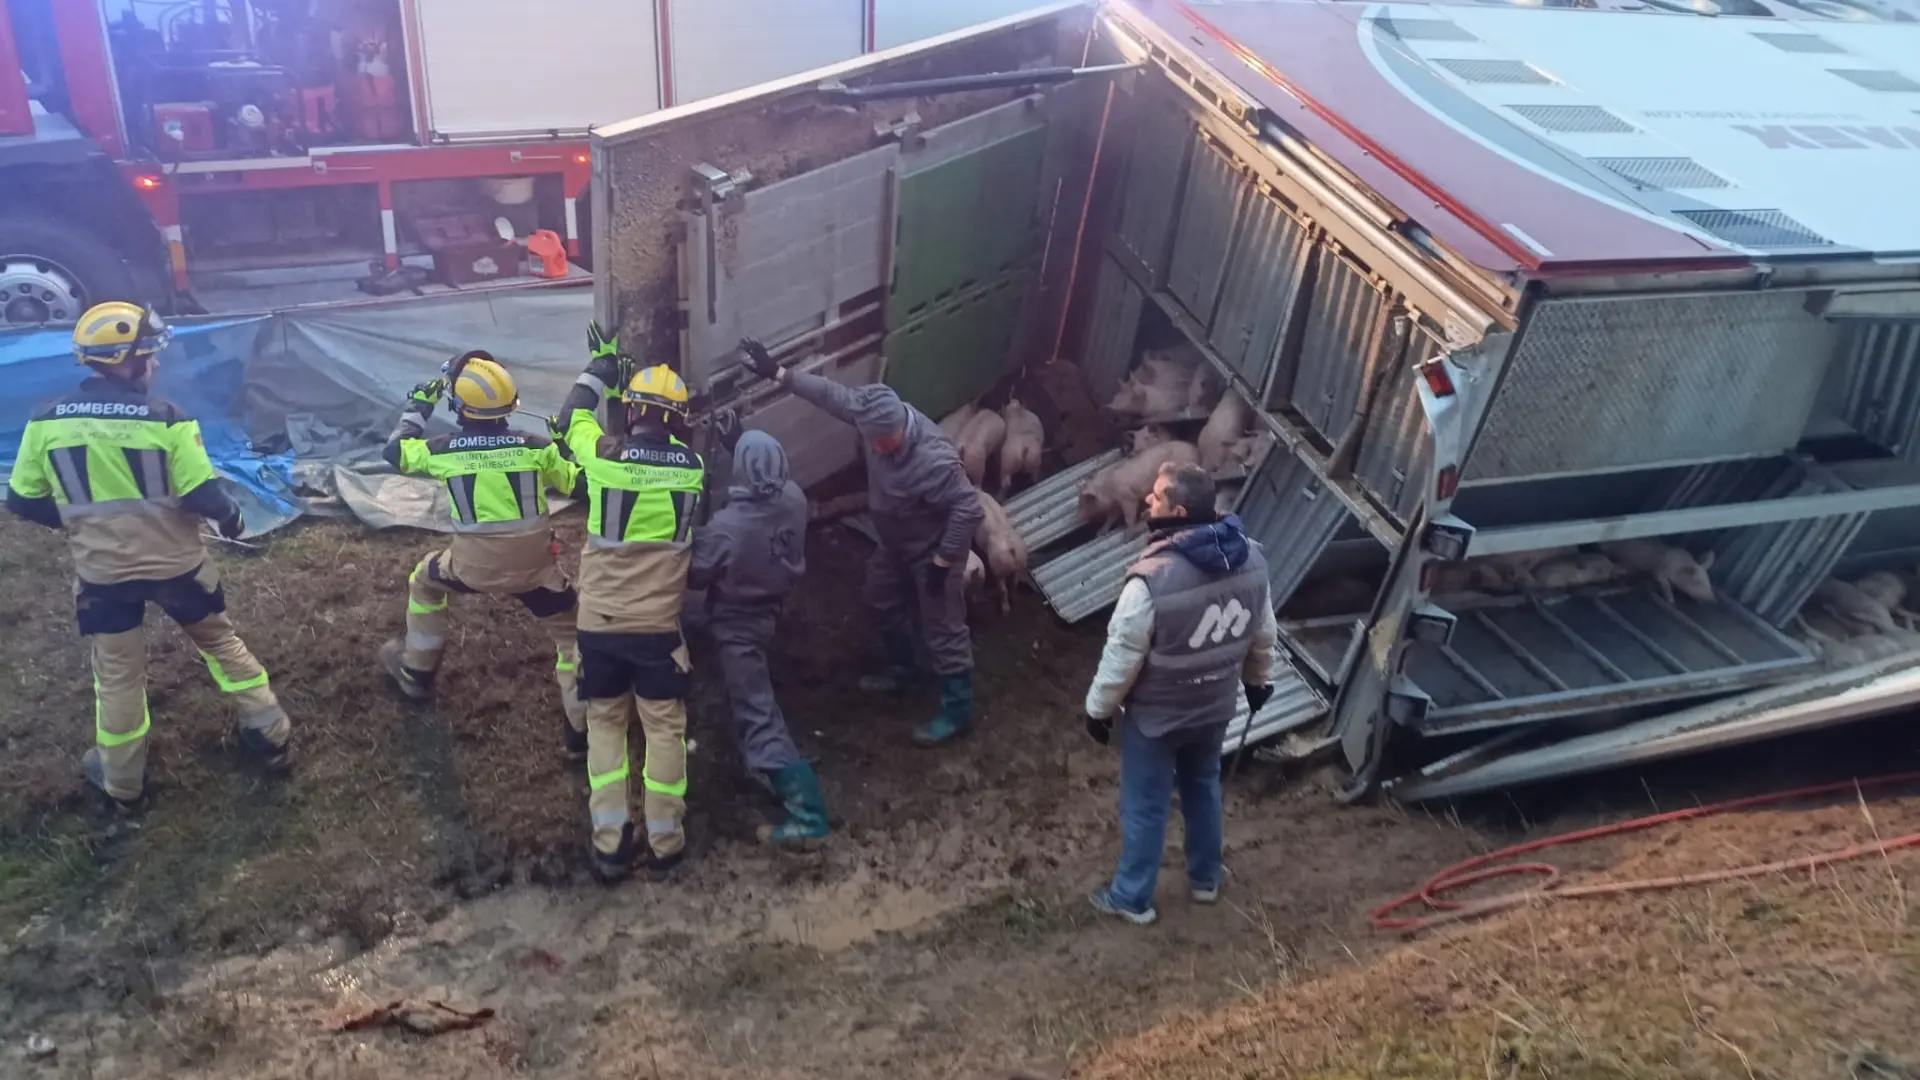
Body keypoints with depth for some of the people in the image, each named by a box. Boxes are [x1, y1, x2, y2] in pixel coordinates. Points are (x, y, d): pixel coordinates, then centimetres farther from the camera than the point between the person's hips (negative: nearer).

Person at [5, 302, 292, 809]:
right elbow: (202, 495, -18)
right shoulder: (166, 418, -18)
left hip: (100, 570, 2)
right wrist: (231, 515, 4)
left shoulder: (47, 421, -7)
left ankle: (120, 781, 31)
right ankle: (270, 735, 25)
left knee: (117, 673, 17)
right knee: (221, 642, 20)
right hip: (174, 562, -2)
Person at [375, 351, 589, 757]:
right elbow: (580, 485, 1)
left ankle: (417, 671, 44)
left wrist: (418, 405, 23)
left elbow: (395, 451, 12)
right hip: (533, 566, 0)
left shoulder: (442, 450, -7)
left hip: (472, 565, 1)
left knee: (423, 582, 32)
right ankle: (580, 730, 11)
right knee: (570, 634, 14)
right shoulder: (536, 446, -9)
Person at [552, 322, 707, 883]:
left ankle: (610, 845, 15)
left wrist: (602, 365, 24)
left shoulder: (605, 455, -10)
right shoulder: (692, 468, -5)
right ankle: (665, 843, 17)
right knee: (664, 730, 12)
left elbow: (569, 418, 10)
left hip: (599, 624, 0)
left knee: (605, 725, 15)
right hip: (658, 626, 0)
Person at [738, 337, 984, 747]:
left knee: (943, 630, 4)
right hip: (895, 544, 9)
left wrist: (942, 562, -27)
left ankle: (957, 712, 19)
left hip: (933, 550, -8)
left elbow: (969, 510, -34)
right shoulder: (875, 417, -18)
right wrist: (777, 373, -8)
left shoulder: (932, 462, -39)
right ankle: (900, 672, 49)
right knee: (884, 605, 25)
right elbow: (830, 394, -7)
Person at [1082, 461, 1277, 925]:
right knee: (1203, 787, 28)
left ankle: (1132, 899, 32)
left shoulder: (1152, 577, -32)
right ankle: (1205, 879, 46)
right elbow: (1264, 633, 2)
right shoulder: (1249, 557, -13)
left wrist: (1098, 708, -6)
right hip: (1216, 705, 6)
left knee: (1144, 805, 14)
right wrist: (1259, 679, 20)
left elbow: (1122, 656, -21)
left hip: (1158, 714, -6)